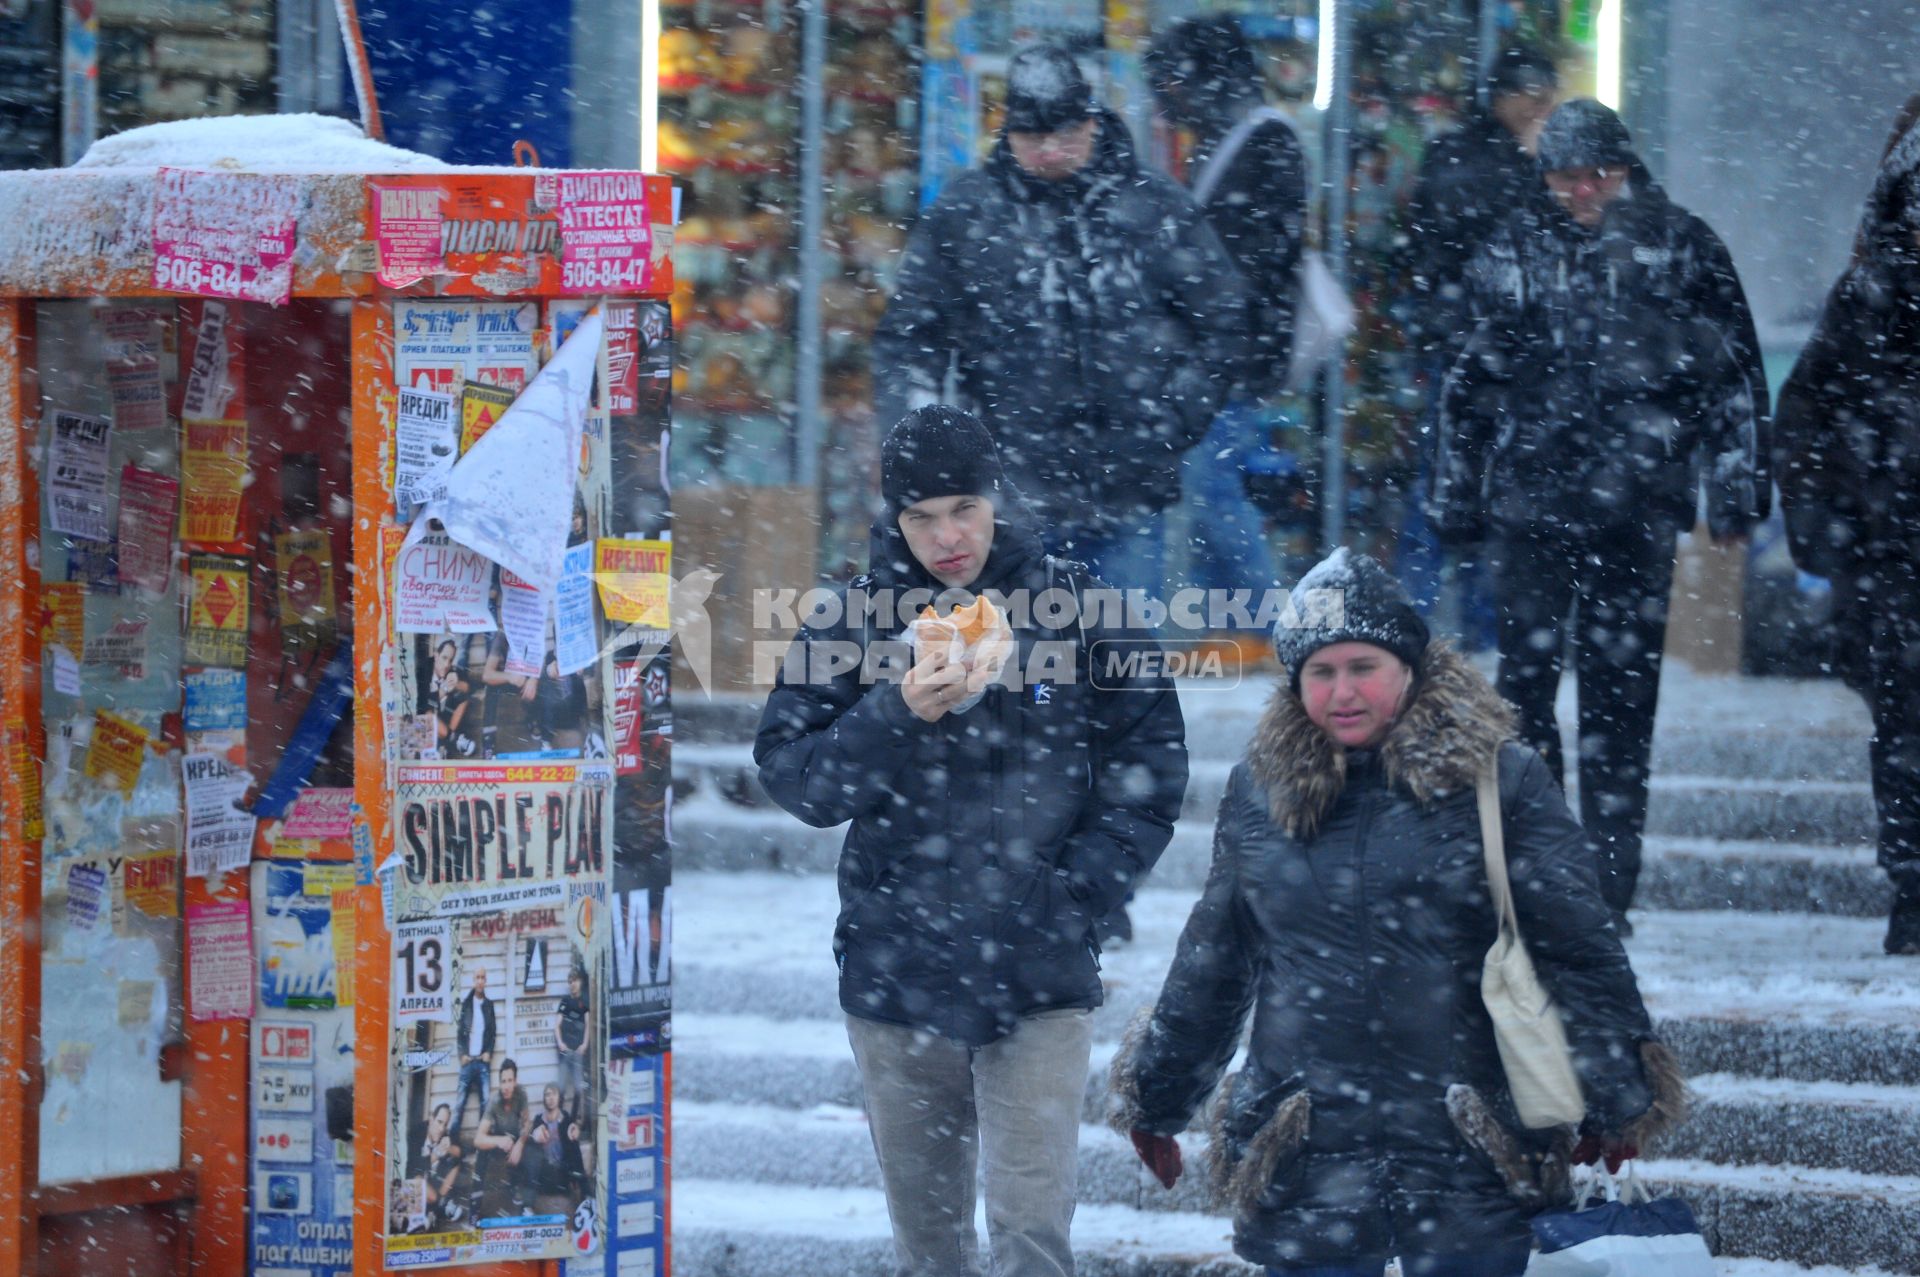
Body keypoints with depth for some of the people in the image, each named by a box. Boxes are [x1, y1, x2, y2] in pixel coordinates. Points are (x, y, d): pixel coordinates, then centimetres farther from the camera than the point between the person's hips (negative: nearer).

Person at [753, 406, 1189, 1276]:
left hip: (1041, 984, -2)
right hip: (896, 974, 2)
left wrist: (1071, 896, -8)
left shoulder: (1081, 609, 0)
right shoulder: (851, 618, 2)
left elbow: (1149, 776, 3)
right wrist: (900, 714, -20)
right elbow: (795, 780, -4)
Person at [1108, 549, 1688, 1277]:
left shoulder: (1498, 780, -2)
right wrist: (1158, 1100, 24)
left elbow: (1578, 946, 3)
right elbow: (1210, 966, 18)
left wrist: (1614, 1101, 5)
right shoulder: (1259, 792, 6)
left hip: (1472, 1159, -2)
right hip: (1305, 1158, 2)